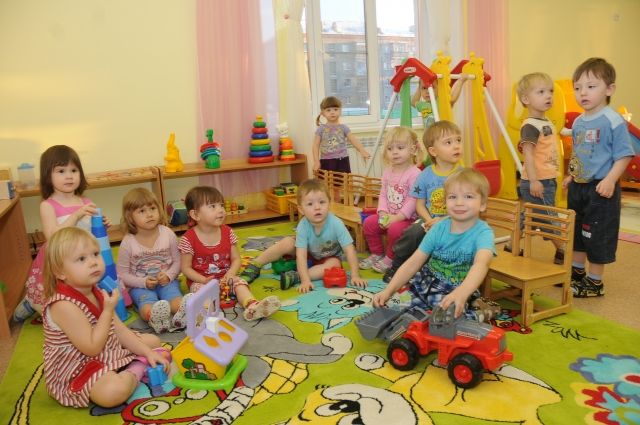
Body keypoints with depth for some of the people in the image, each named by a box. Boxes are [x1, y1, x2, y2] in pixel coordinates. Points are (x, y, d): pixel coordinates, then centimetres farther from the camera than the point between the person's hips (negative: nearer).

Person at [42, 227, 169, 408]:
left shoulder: (96, 293, 0)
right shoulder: (64, 305, -27)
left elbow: (120, 331, 4)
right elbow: (92, 348, -28)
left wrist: (148, 352, -5)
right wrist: (108, 311, -25)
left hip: (110, 353, 9)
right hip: (76, 371, -9)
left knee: (153, 340, 16)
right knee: (114, 391, -36)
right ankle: (137, 368, -8)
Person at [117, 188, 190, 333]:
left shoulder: (168, 234, -4)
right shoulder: (128, 242, -8)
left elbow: (177, 261, 6)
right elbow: (122, 274, -2)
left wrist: (169, 275, -14)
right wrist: (143, 282, -17)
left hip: (166, 281, 2)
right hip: (141, 286, -1)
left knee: (177, 301, -32)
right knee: (148, 307, -36)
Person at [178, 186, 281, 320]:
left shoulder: (227, 232, 0)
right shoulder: (189, 238, -12)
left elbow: (236, 259, 3)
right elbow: (186, 267, -8)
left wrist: (231, 273, -17)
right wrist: (204, 280, -22)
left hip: (225, 277, 2)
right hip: (201, 280, -1)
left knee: (239, 282, -24)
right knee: (201, 289, -32)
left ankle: (252, 305, -48)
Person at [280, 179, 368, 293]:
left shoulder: (336, 224, -31)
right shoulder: (303, 226, -29)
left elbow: (349, 250, -29)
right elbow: (301, 255, -32)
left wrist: (355, 276, -35)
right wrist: (305, 280, -42)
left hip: (330, 258, -1)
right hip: (310, 257, 1)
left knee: (335, 264, -32)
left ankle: (295, 276, -30)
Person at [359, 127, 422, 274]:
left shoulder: (415, 173, -16)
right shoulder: (387, 172, 8)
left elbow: (413, 200, -20)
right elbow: (383, 195, 7)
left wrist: (397, 217, -22)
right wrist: (383, 213, -9)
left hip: (407, 217, -7)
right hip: (389, 215, 7)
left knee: (395, 228, -32)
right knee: (369, 222, -9)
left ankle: (390, 258, -5)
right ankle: (377, 254, 12)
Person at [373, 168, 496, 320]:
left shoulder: (483, 232, -18)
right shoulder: (439, 228, -5)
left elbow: (481, 264, -38)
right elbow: (413, 263, -6)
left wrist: (461, 293, -59)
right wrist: (388, 291, -19)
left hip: (459, 293, -4)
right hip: (426, 285, 4)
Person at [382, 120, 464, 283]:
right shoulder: (425, 175, 0)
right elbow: (420, 204, 5)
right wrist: (429, 221, -13)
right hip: (428, 220, 2)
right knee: (412, 233, -26)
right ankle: (396, 267, -3)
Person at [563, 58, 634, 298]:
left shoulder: (613, 121, -15)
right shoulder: (578, 122, 6)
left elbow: (624, 155, -16)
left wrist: (610, 180, -26)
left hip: (601, 189, -7)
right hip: (578, 187, 8)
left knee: (598, 237, 3)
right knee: (576, 231, 18)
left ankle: (595, 282, 17)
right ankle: (577, 272, 35)